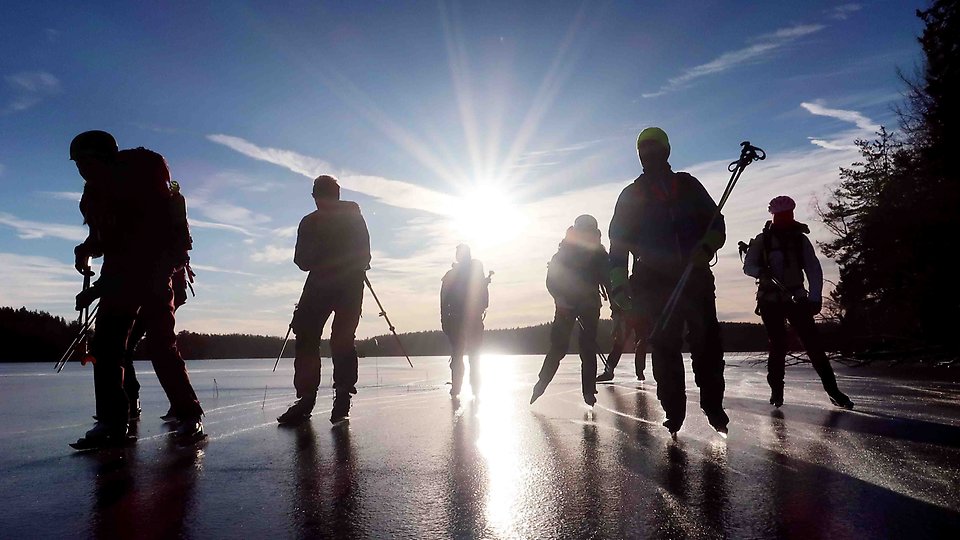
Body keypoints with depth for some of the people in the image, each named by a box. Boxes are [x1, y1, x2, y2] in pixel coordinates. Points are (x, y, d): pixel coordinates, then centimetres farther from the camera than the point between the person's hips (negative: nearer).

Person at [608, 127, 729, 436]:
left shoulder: (688, 186, 13)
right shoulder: (631, 196, 10)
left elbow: (716, 225, 9)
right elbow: (618, 244, 5)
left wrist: (706, 247, -14)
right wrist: (618, 286, -6)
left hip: (696, 278, 1)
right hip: (656, 283, -1)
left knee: (708, 344, -2)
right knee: (664, 348, -3)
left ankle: (713, 407, 14)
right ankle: (673, 413, 6)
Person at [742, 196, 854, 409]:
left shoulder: (800, 239, 2)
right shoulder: (762, 240, -1)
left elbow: (814, 269, -2)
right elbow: (748, 265, -3)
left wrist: (814, 297, -14)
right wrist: (761, 272, -26)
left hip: (796, 299, 1)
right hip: (770, 300, -1)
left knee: (813, 343, -5)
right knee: (778, 344, -5)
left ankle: (832, 390, 2)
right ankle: (776, 389, 12)